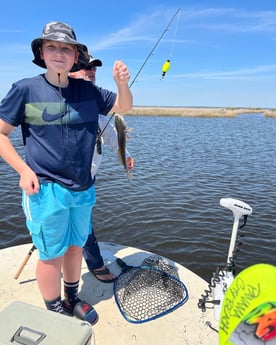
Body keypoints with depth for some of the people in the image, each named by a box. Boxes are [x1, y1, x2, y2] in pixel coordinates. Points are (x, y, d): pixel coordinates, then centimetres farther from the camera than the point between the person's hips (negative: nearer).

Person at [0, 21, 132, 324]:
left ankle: (72, 299, 41)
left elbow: (123, 106, 13)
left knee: (76, 246, 18)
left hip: (83, 188, 5)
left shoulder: (87, 90, 4)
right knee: (52, 254, 8)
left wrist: (122, 83, -8)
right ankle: (55, 312, 32)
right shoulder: (26, 89, -6)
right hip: (46, 189, -4)